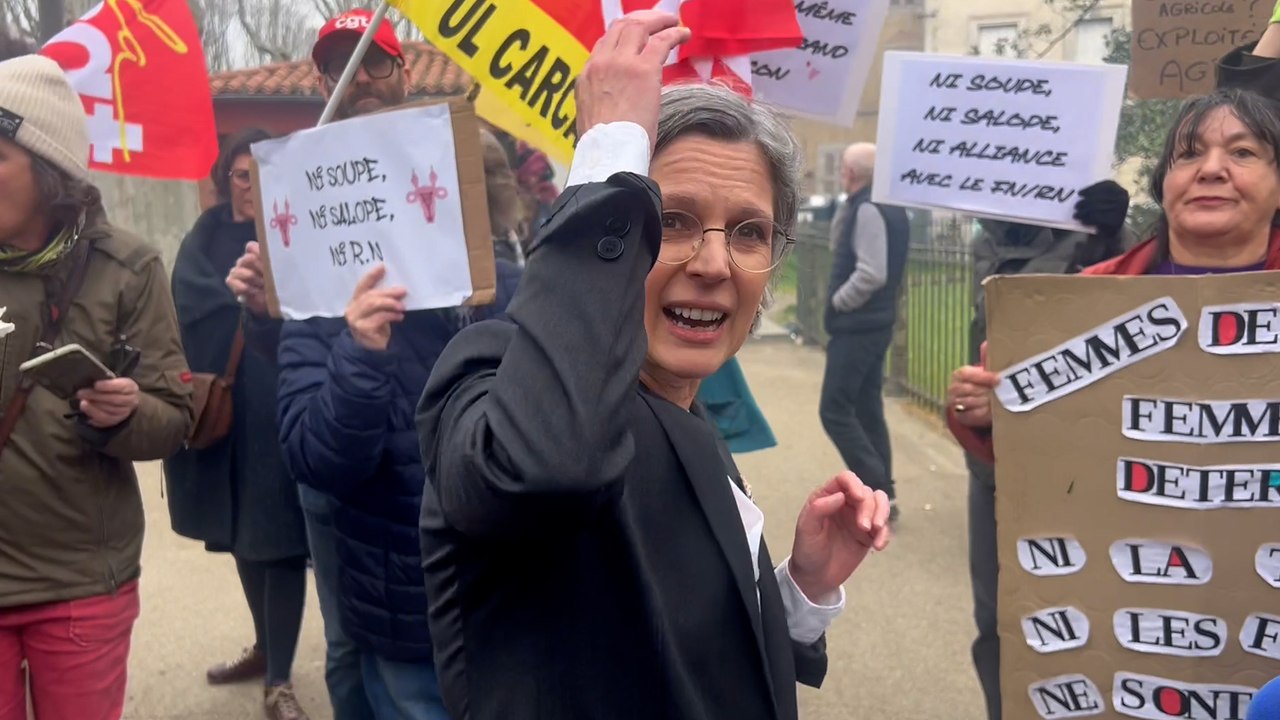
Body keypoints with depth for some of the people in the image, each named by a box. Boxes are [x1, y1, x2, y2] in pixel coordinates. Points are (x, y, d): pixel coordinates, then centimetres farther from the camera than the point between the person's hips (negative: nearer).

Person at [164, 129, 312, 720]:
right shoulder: (208, 235, 10)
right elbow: (191, 303, -6)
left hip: (277, 409, -5)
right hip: (220, 404, 5)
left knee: (279, 536, -3)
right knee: (241, 531, 16)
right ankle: (266, 648, 35)